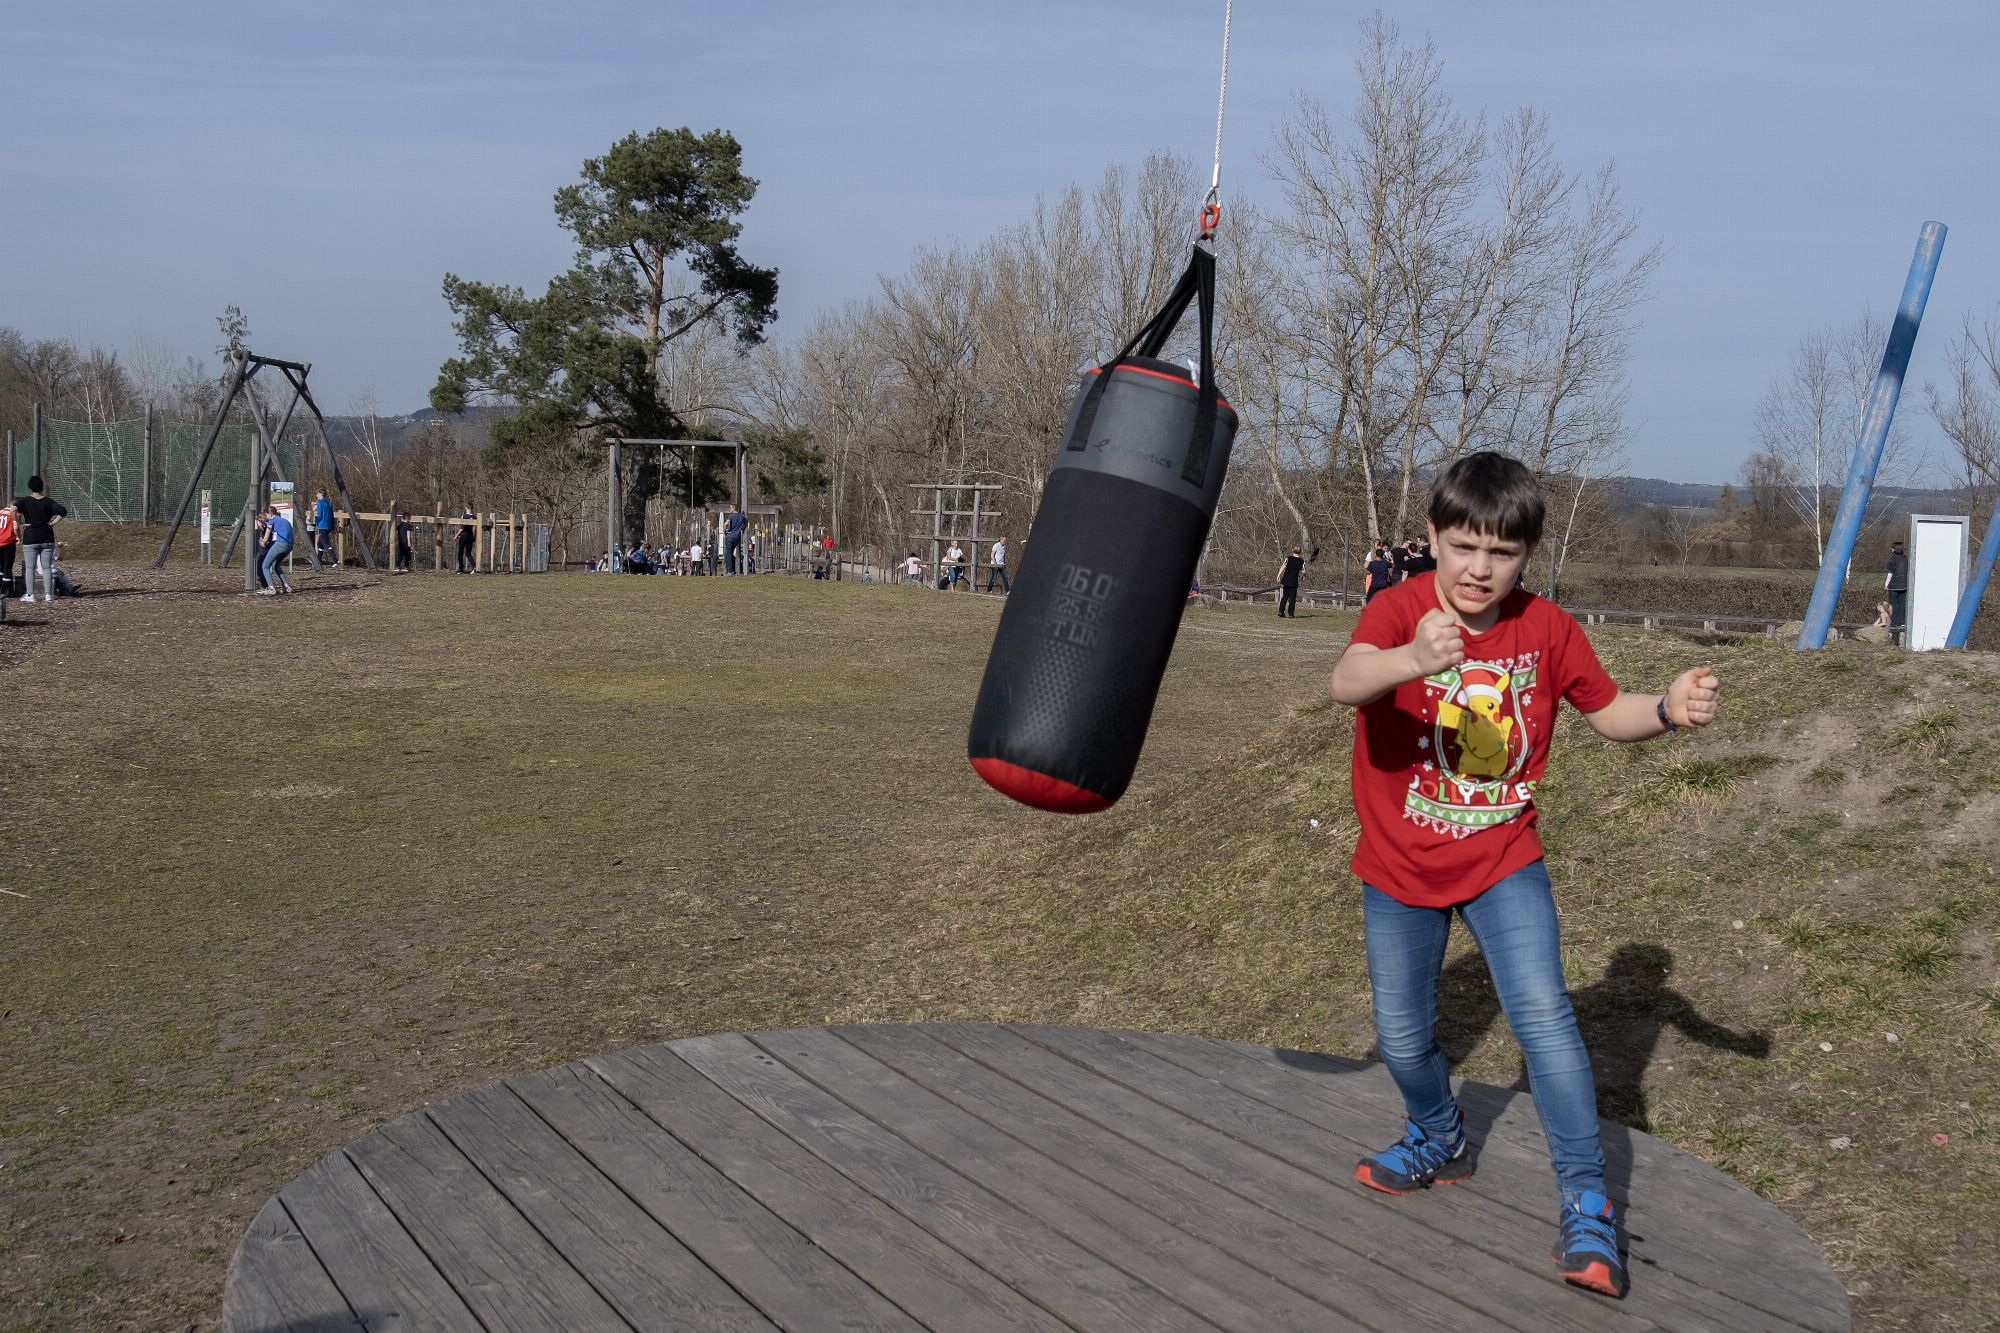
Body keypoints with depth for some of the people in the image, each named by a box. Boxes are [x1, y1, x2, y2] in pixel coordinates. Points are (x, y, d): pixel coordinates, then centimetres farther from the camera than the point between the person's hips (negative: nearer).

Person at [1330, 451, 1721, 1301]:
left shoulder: (1546, 630, -7)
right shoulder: (1399, 608, -17)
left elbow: (1608, 712, 5)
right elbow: (1347, 682, -38)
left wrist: (1668, 711, -18)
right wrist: (1414, 660, -61)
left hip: (1503, 862, 0)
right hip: (1399, 870, 0)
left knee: (1543, 1015, -15)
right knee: (1401, 1035, 12)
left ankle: (1587, 1205, -1)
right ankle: (1440, 1142, 43)